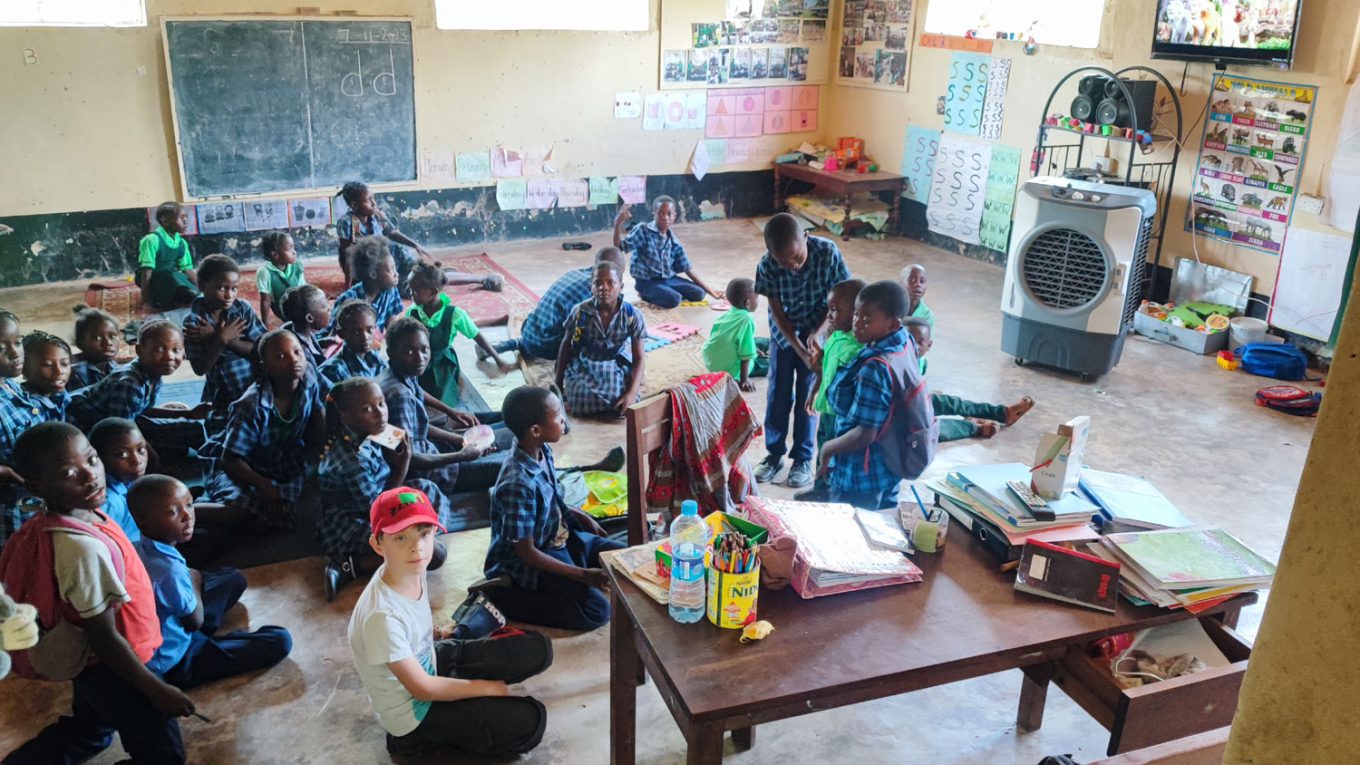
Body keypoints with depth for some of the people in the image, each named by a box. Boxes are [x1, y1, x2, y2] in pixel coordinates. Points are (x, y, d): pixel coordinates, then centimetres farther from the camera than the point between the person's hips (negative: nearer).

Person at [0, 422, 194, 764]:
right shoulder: (84, 547, -36)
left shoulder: (51, 524, -8)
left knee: (89, 734, 33)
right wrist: (157, 691, -18)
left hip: (87, 660, 9)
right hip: (108, 667, -9)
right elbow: (104, 637, -28)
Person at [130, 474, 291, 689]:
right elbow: (195, 621, -15)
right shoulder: (171, 571, -34)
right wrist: (194, 582, -3)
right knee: (280, 641, -13)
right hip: (173, 664, -8)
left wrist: (189, 579, -4)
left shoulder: (137, 550, -9)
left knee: (234, 579, 19)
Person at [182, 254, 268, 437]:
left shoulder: (243, 308, -7)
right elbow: (200, 368, -13)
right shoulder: (193, 320, -10)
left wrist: (220, 338, -20)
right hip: (221, 399, -1)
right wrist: (221, 339, -24)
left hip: (256, 391, 1)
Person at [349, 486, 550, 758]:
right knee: (529, 722, -15)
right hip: (413, 712, -7)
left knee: (537, 649, -1)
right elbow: (421, 688, -23)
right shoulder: (382, 614, -35)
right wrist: (488, 687, -14)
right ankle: (421, 737, 0)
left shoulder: (414, 570, -13)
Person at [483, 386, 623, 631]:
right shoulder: (518, 484, -33)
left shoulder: (543, 450, -7)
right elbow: (526, 552, -25)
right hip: (530, 561, -9)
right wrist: (583, 576, -25)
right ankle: (503, 597, -6)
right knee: (597, 610, -17)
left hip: (560, 537, 9)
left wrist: (580, 516, 6)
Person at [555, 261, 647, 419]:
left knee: (625, 407, -24)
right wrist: (558, 383, 6)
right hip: (583, 366, 0)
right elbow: (566, 346, 1)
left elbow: (638, 359, -11)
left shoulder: (633, 316, -17)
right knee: (582, 405, -26)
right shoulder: (580, 312, -16)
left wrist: (632, 393, -24)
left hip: (616, 367, 0)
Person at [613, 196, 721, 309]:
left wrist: (709, 290, 5)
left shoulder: (673, 242, 2)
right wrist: (618, 224, -36)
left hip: (669, 278, 6)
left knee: (698, 293, -9)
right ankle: (647, 295, -1)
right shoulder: (643, 230, -11)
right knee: (674, 300, -29)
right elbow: (619, 248, -19)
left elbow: (688, 269, 7)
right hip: (647, 282, -6)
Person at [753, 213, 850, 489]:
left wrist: (816, 335, -28)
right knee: (778, 394, 7)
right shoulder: (767, 266, -26)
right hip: (783, 332, 1)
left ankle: (803, 458, 19)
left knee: (807, 395, 5)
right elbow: (777, 311, -16)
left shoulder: (827, 252, -29)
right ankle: (774, 454, 23)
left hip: (818, 332, -1)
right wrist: (801, 350, -23)